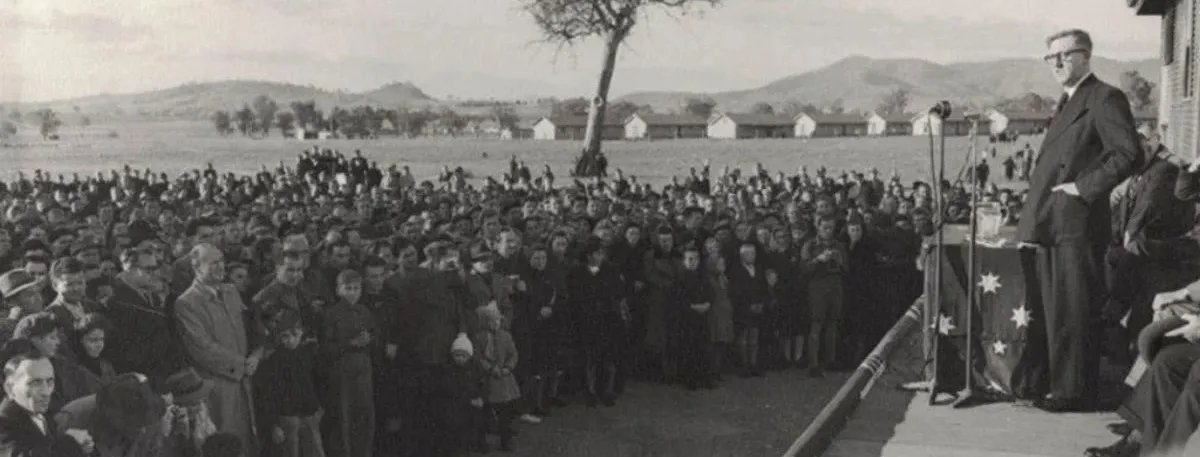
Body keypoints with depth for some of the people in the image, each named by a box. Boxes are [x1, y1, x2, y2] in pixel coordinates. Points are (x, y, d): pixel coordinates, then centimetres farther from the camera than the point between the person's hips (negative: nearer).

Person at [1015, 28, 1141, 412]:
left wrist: (1085, 187, -17)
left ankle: (1076, 392, 3)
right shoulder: (1066, 103, 21)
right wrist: (1032, 223, 15)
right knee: (1056, 312, 13)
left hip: (1077, 224, -9)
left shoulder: (1104, 98, -8)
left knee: (1075, 313, -4)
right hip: (1050, 226, 9)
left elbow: (1128, 154, -17)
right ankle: (1059, 386, 21)